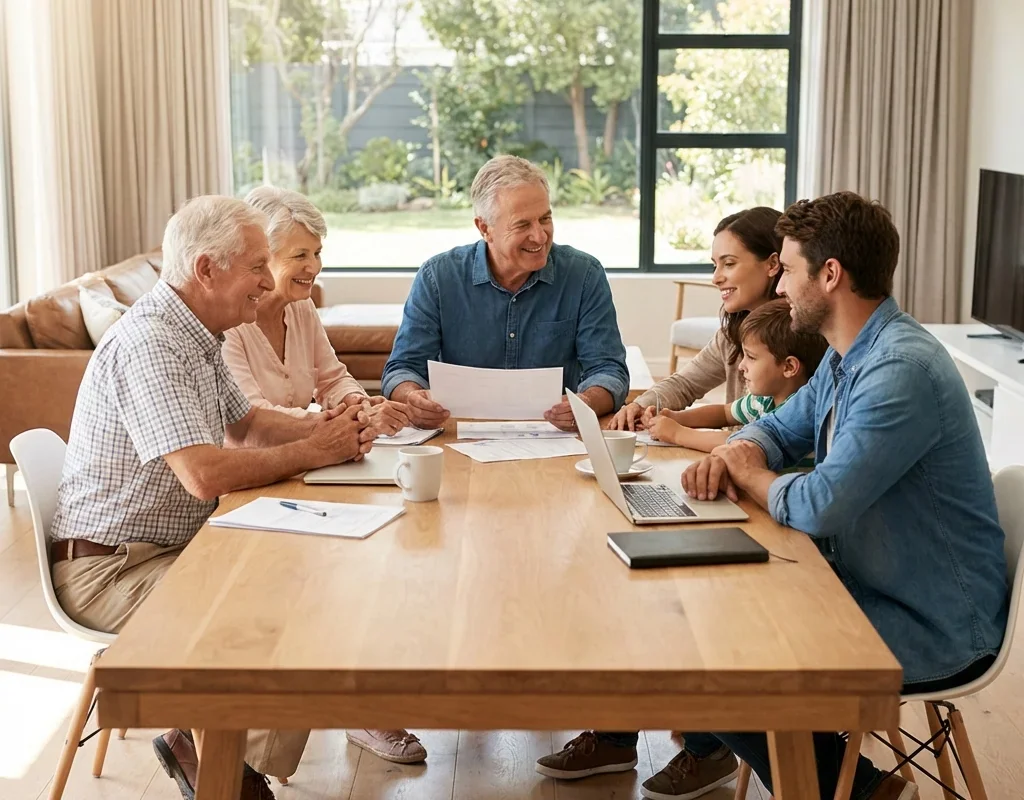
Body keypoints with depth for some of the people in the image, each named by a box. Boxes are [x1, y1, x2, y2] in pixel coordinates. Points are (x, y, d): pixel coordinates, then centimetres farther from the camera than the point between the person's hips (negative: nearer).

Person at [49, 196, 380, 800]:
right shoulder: (149, 344, -24)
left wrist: (322, 427, 2)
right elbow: (205, 474, -33)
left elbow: (244, 422, 22)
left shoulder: (194, 336, 9)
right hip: (110, 569, -10)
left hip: (177, 545, 10)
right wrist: (315, 451, -19)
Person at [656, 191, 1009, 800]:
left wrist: (748, 475, -9)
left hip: (931, 628, -10)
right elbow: (780, 428, 20)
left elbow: (818, 507, -30)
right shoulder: (847, 357, 6)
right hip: (866, 583, 10)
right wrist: (733, 453, -4)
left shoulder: (901, 370, -27)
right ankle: (707, 749, 31)